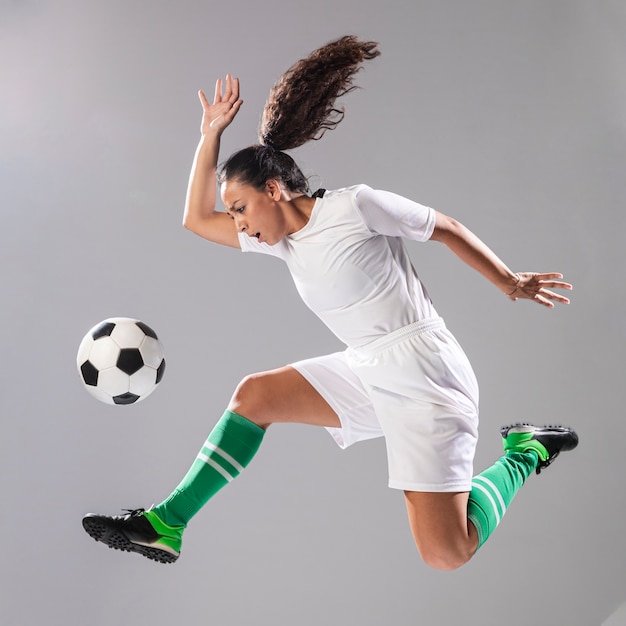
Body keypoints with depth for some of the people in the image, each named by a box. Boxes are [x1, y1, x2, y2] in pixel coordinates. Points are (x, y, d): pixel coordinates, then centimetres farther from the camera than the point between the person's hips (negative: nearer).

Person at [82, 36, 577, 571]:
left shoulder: (356, 205, -12)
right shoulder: (282, 239, 10)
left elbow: (448, 229, -2)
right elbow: (197, 219, 14)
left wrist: (510, 283, 3)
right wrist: (211, 134, 10)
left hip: (422, 372, -7)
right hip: (367, 371, 8)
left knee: (446, 554, -13)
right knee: (254, 395, -1)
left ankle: (524, 453, 11)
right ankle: (166, 525, 6)